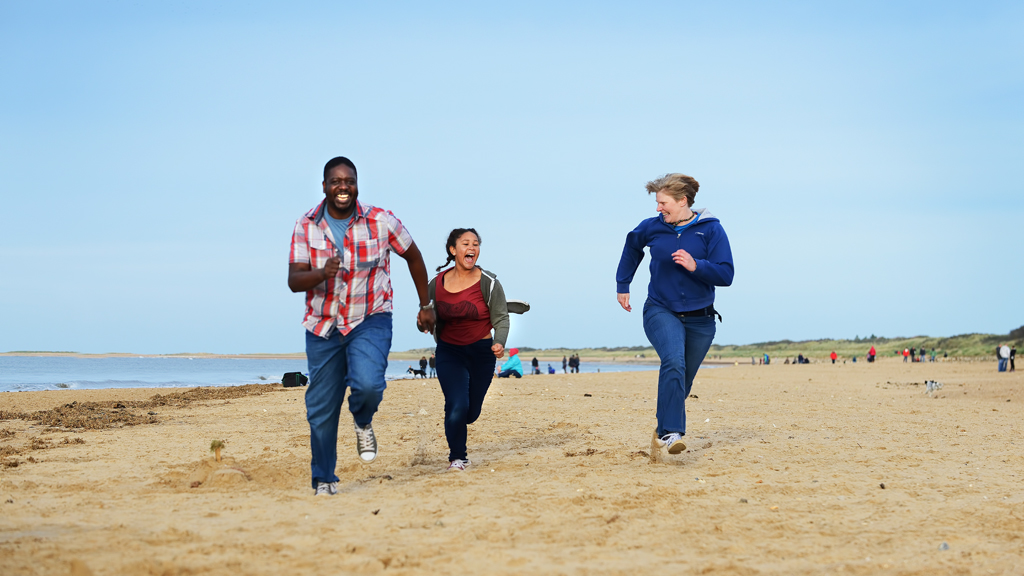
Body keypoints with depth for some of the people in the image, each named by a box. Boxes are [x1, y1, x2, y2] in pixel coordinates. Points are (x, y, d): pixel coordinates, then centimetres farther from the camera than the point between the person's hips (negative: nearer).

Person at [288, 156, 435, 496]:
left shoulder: (381, 221, -8)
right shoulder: (306, 226, -5)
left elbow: (413, 256, 7)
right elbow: (293, 281, -9)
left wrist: (426, 305, 13)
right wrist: (322, 273, -31)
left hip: (370, 321, -2)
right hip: (323, 326, 2)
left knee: (368, 385, -28)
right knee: (321, 408, 5)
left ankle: (363, 423, 9)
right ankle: (323, 480, 24)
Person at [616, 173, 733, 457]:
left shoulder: (711, 230, -6)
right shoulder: (652, 228, 0)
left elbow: (726, 275, -12)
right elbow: (632, 247, 23)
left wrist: (695, 265, -27)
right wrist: (622, 285, 21)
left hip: (700, 319, 1)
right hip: (661, 312, -1)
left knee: (681, 383, 11)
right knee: (673, 362, -28)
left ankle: (663, 432, 32)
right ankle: (670, 433, -34)